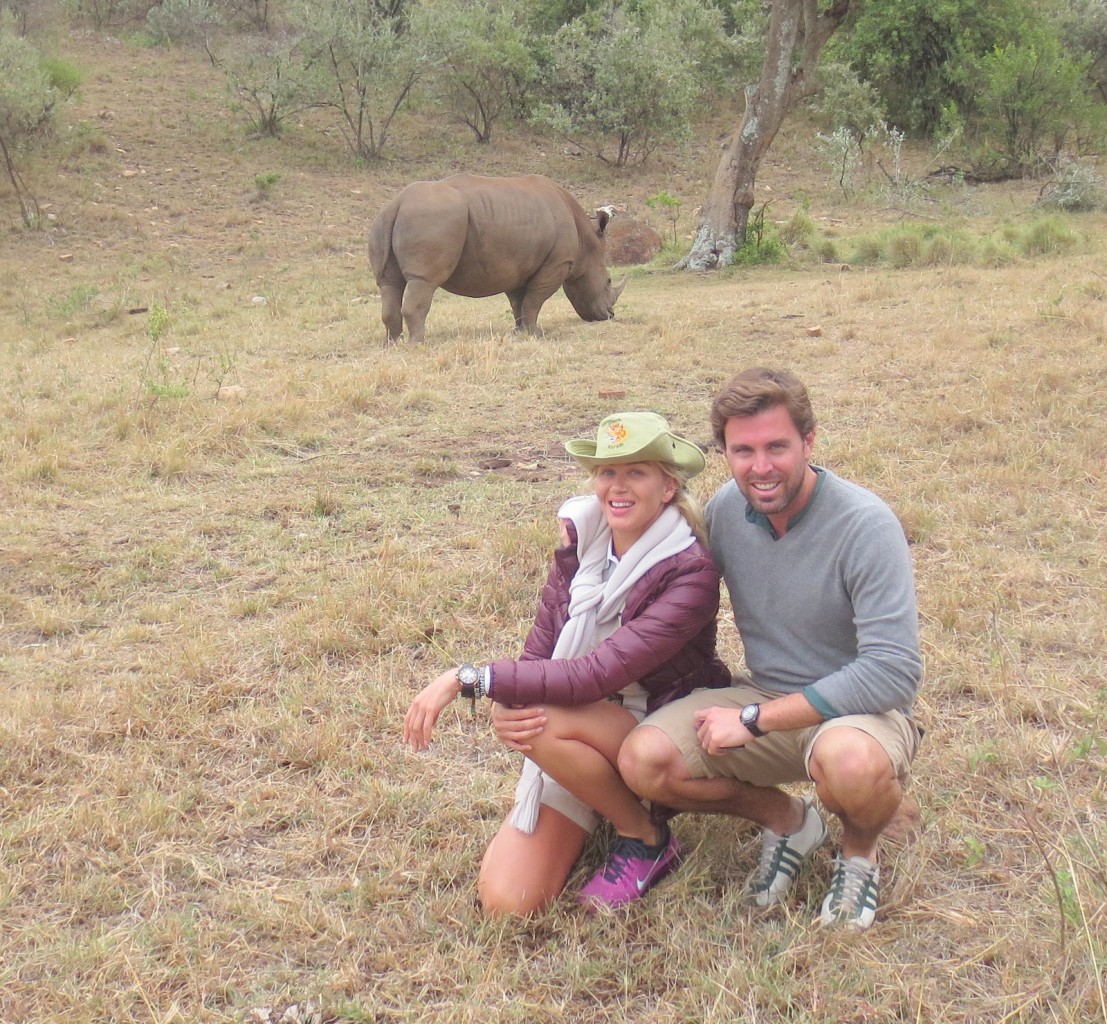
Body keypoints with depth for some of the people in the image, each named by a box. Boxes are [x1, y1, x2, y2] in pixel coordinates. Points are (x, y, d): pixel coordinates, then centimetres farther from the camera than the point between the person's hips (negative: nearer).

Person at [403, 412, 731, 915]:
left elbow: (595, 676, -32)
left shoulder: (690, 575, -23)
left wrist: (468, 679, -33)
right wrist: (505, 706, -28)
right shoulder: (581, 538, -6)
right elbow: (539, 651, -5)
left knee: (547, 722, -35)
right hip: (577, 736, 5)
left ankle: (646, 839, -8)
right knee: (505, 902, -12)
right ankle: (600, 811, 17)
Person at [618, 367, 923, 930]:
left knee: (850, 760, -40)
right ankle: (785, 819, 9)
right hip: (763, 698, 5)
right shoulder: (726, 507, -5)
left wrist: (753, 721, -24)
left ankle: (860, 848, -1)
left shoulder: (865, 524, -22)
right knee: (642, 760, -19)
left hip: (861, 709, -5)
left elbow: (894, 671, -26)